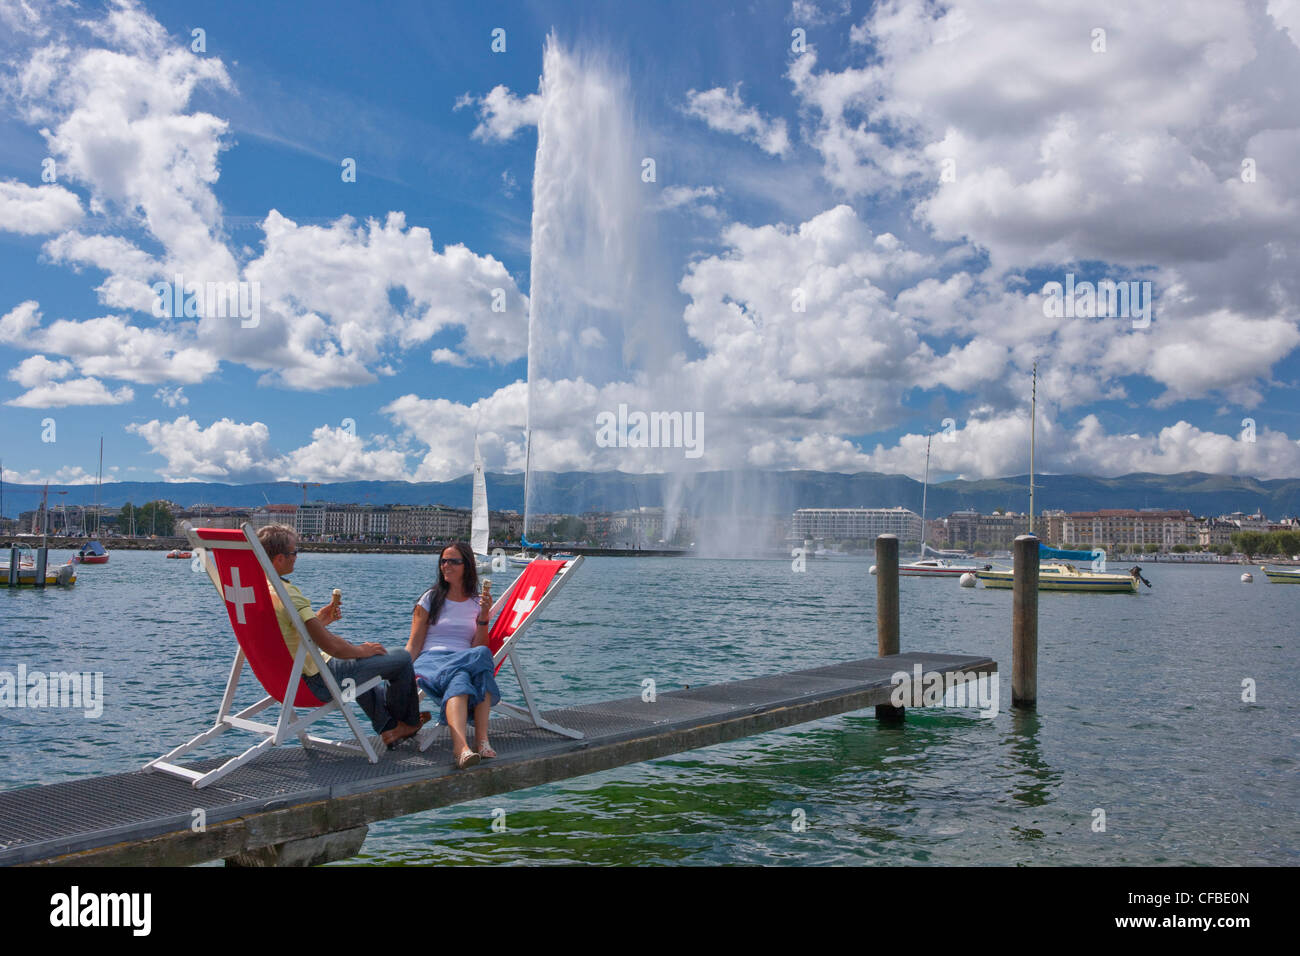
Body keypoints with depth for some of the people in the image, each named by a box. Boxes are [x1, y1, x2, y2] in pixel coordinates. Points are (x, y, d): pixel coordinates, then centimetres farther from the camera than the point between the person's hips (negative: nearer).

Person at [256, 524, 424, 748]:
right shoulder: (287, 593, -28)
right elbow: (330, 645, -29)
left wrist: (317, 619, 12)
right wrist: (361, 650, -9)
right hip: (318, 681, -10)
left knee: (358, 662, 37)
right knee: (402, 658, -1)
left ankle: (388, 727, 38)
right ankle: (408, 724, 24)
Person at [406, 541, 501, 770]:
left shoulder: (477, 604, 18)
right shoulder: (430, 599, 15)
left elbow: (478, 646, 7)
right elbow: (414, 644, 8)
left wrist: (484, 616, -4)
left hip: (466, 661, 1)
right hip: (431, 659, -1)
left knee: (482, 655, -38)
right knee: (459, 679, -38)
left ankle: (482, 740, -46)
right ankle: (461, 748, -59)